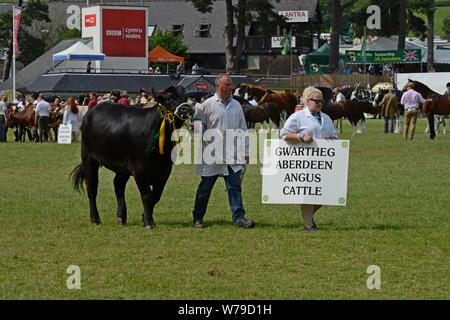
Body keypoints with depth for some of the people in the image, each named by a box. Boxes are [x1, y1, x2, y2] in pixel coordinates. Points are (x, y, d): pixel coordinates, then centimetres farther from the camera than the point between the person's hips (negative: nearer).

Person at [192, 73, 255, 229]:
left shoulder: (236, 106, 12)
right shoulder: (207, 105, -2)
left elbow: (242, 129, 15)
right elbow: (198, 124, -1)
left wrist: (245, 151, 12)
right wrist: (200, 144, -9)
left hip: (233, 155, 3)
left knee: (235, 186, -3)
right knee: (205, 187, 6)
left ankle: (238, 217, -6)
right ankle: (197, 218, 17)